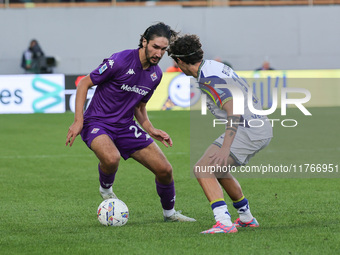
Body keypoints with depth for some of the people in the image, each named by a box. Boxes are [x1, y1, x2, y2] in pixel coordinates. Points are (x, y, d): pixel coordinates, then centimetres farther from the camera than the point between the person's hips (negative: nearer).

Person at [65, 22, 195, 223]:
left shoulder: (156, 74, 3)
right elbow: (84, 84, -11)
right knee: (112, 159, -38)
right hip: (98, 123, -6)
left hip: (126, 127, 6)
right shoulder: (120, 61, -19)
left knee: (165, 170, -2)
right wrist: (78, 121, -17)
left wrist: (151, 130, 2)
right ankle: (106, 189, -3)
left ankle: (169, 213, 25)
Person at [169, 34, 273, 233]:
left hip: (248, 132, -10)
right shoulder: (216, 66, 14)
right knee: (217, 169, 26)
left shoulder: (208, 78, -16)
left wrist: (225, 147, -32)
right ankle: (246, 218, 35)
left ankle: (224, 222, -25)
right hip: (263, 129, 10)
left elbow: (234, 110, -26)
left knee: (202, 170, -13)